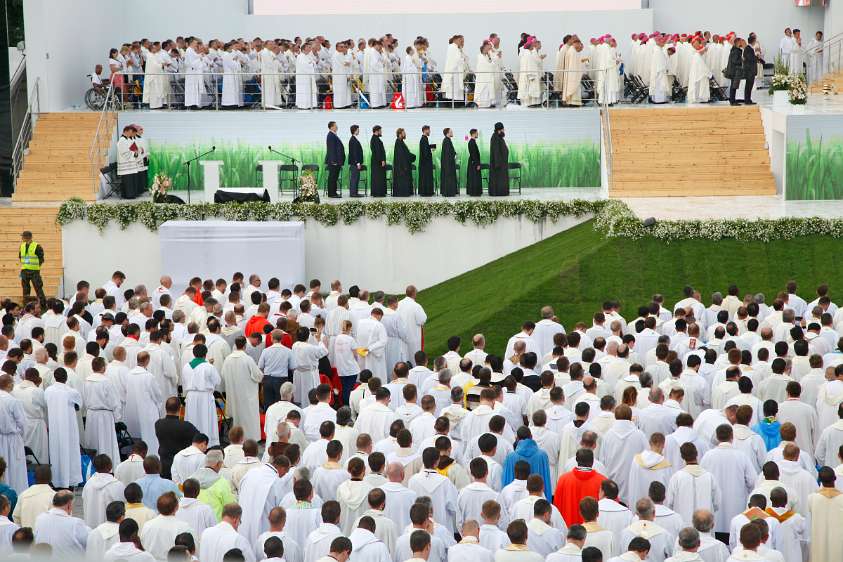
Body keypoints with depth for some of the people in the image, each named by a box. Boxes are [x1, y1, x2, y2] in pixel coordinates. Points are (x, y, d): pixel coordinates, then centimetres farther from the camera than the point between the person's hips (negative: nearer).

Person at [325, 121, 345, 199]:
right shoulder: (331, 136, -15)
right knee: (332, 177, -7)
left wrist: (340, 161, 22)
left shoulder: (333, 135, 17)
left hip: (336, 161, 10)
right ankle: (331, 193, -6)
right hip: (333, 161, -10)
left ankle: (333, 193, 16)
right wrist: (334, 160, -23)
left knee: (334, 177, 12)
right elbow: (331, 149, -20)